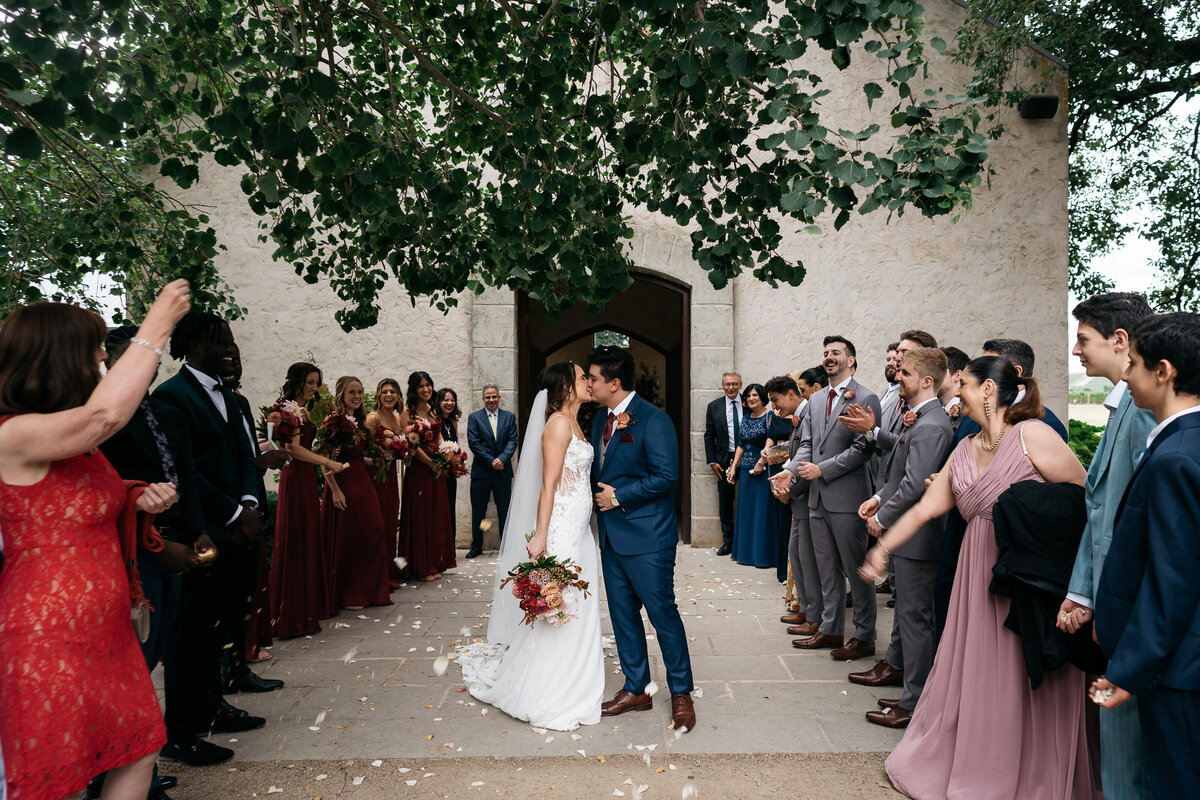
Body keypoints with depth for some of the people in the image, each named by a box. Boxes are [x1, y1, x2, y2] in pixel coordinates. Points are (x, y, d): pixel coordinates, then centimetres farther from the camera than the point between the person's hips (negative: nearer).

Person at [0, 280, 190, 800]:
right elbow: (105, 414, -38)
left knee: (138, 754, 13)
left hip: (106, 631, 8)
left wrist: (142, 503, 4)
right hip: (48, 642, -8)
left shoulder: (80, 442, 10)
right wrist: (156, 327, -28)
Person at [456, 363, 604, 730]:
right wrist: (540, 536, -22)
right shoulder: (558, 423, -13)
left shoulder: (573, 424, 15)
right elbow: (548, 484, -18)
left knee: (576, 613, 15)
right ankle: (549, 701, 11)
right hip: (560, 530, -9)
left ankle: (570, 689, 28)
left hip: (578, 531, 9)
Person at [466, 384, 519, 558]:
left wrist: (502, 458, -16)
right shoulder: (474, 417, 3)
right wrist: (491, 461, -12)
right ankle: (476, 547, 16)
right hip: (481, 471, -1)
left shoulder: (509, 417, 8)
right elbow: (473, 443, -5)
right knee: (478, 511, 5)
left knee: (505, 511, 6)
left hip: (503, 471, 1)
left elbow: (513, 440, 0)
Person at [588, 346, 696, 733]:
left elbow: (667, 476, -19)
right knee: (623, 614, 14)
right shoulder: (600, 420, 12)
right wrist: (599, 496, 3)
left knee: (663, 613, 1)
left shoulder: (653, 420, -14)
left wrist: (619, 496, -16)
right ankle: (636, 689, 28)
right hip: (611, 536, 8)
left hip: (647, 536, -8)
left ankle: (681, 693, 17)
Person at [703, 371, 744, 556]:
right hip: (724, 461, 1)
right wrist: (712, 461, -1)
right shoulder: (714, 407, 4)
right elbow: (709, 436, 6)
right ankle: (728, 542, 18)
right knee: (725, 502, 7)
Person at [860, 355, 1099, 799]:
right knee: (971, 673, 15)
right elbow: (925, 508, 11)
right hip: (979, 574, 6)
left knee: (1028, 680, 7)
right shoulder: (965, 450, 9)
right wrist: (881, 548, 8)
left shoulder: (1033, 435, -12)